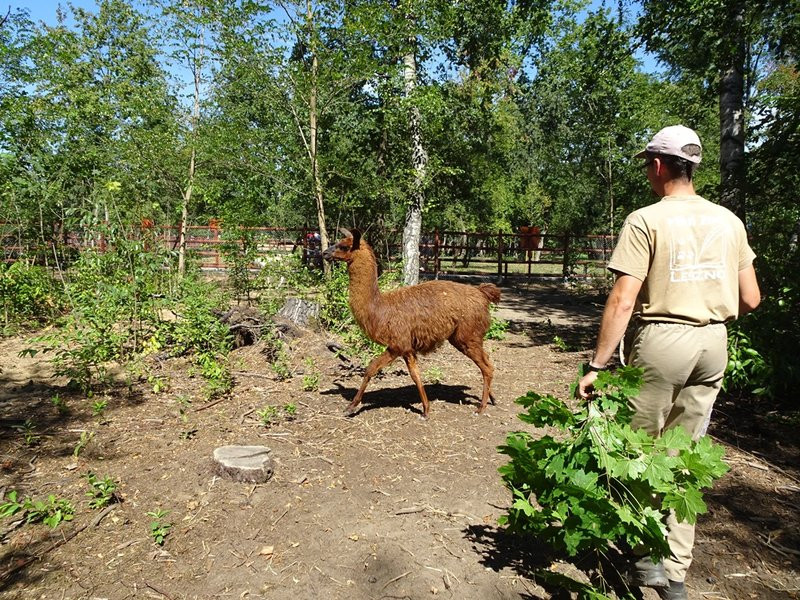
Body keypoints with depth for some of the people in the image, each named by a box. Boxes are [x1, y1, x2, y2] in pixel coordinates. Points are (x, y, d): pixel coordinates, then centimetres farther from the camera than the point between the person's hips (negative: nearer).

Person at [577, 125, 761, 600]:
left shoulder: (646, 220, -9)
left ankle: (649, 556, 16)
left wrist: (597, 364, -12)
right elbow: (750, 299, 8)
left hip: (661, 340, -5)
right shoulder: (728, 221, 7)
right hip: (714, 346, 6)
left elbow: (622, 302, -16)